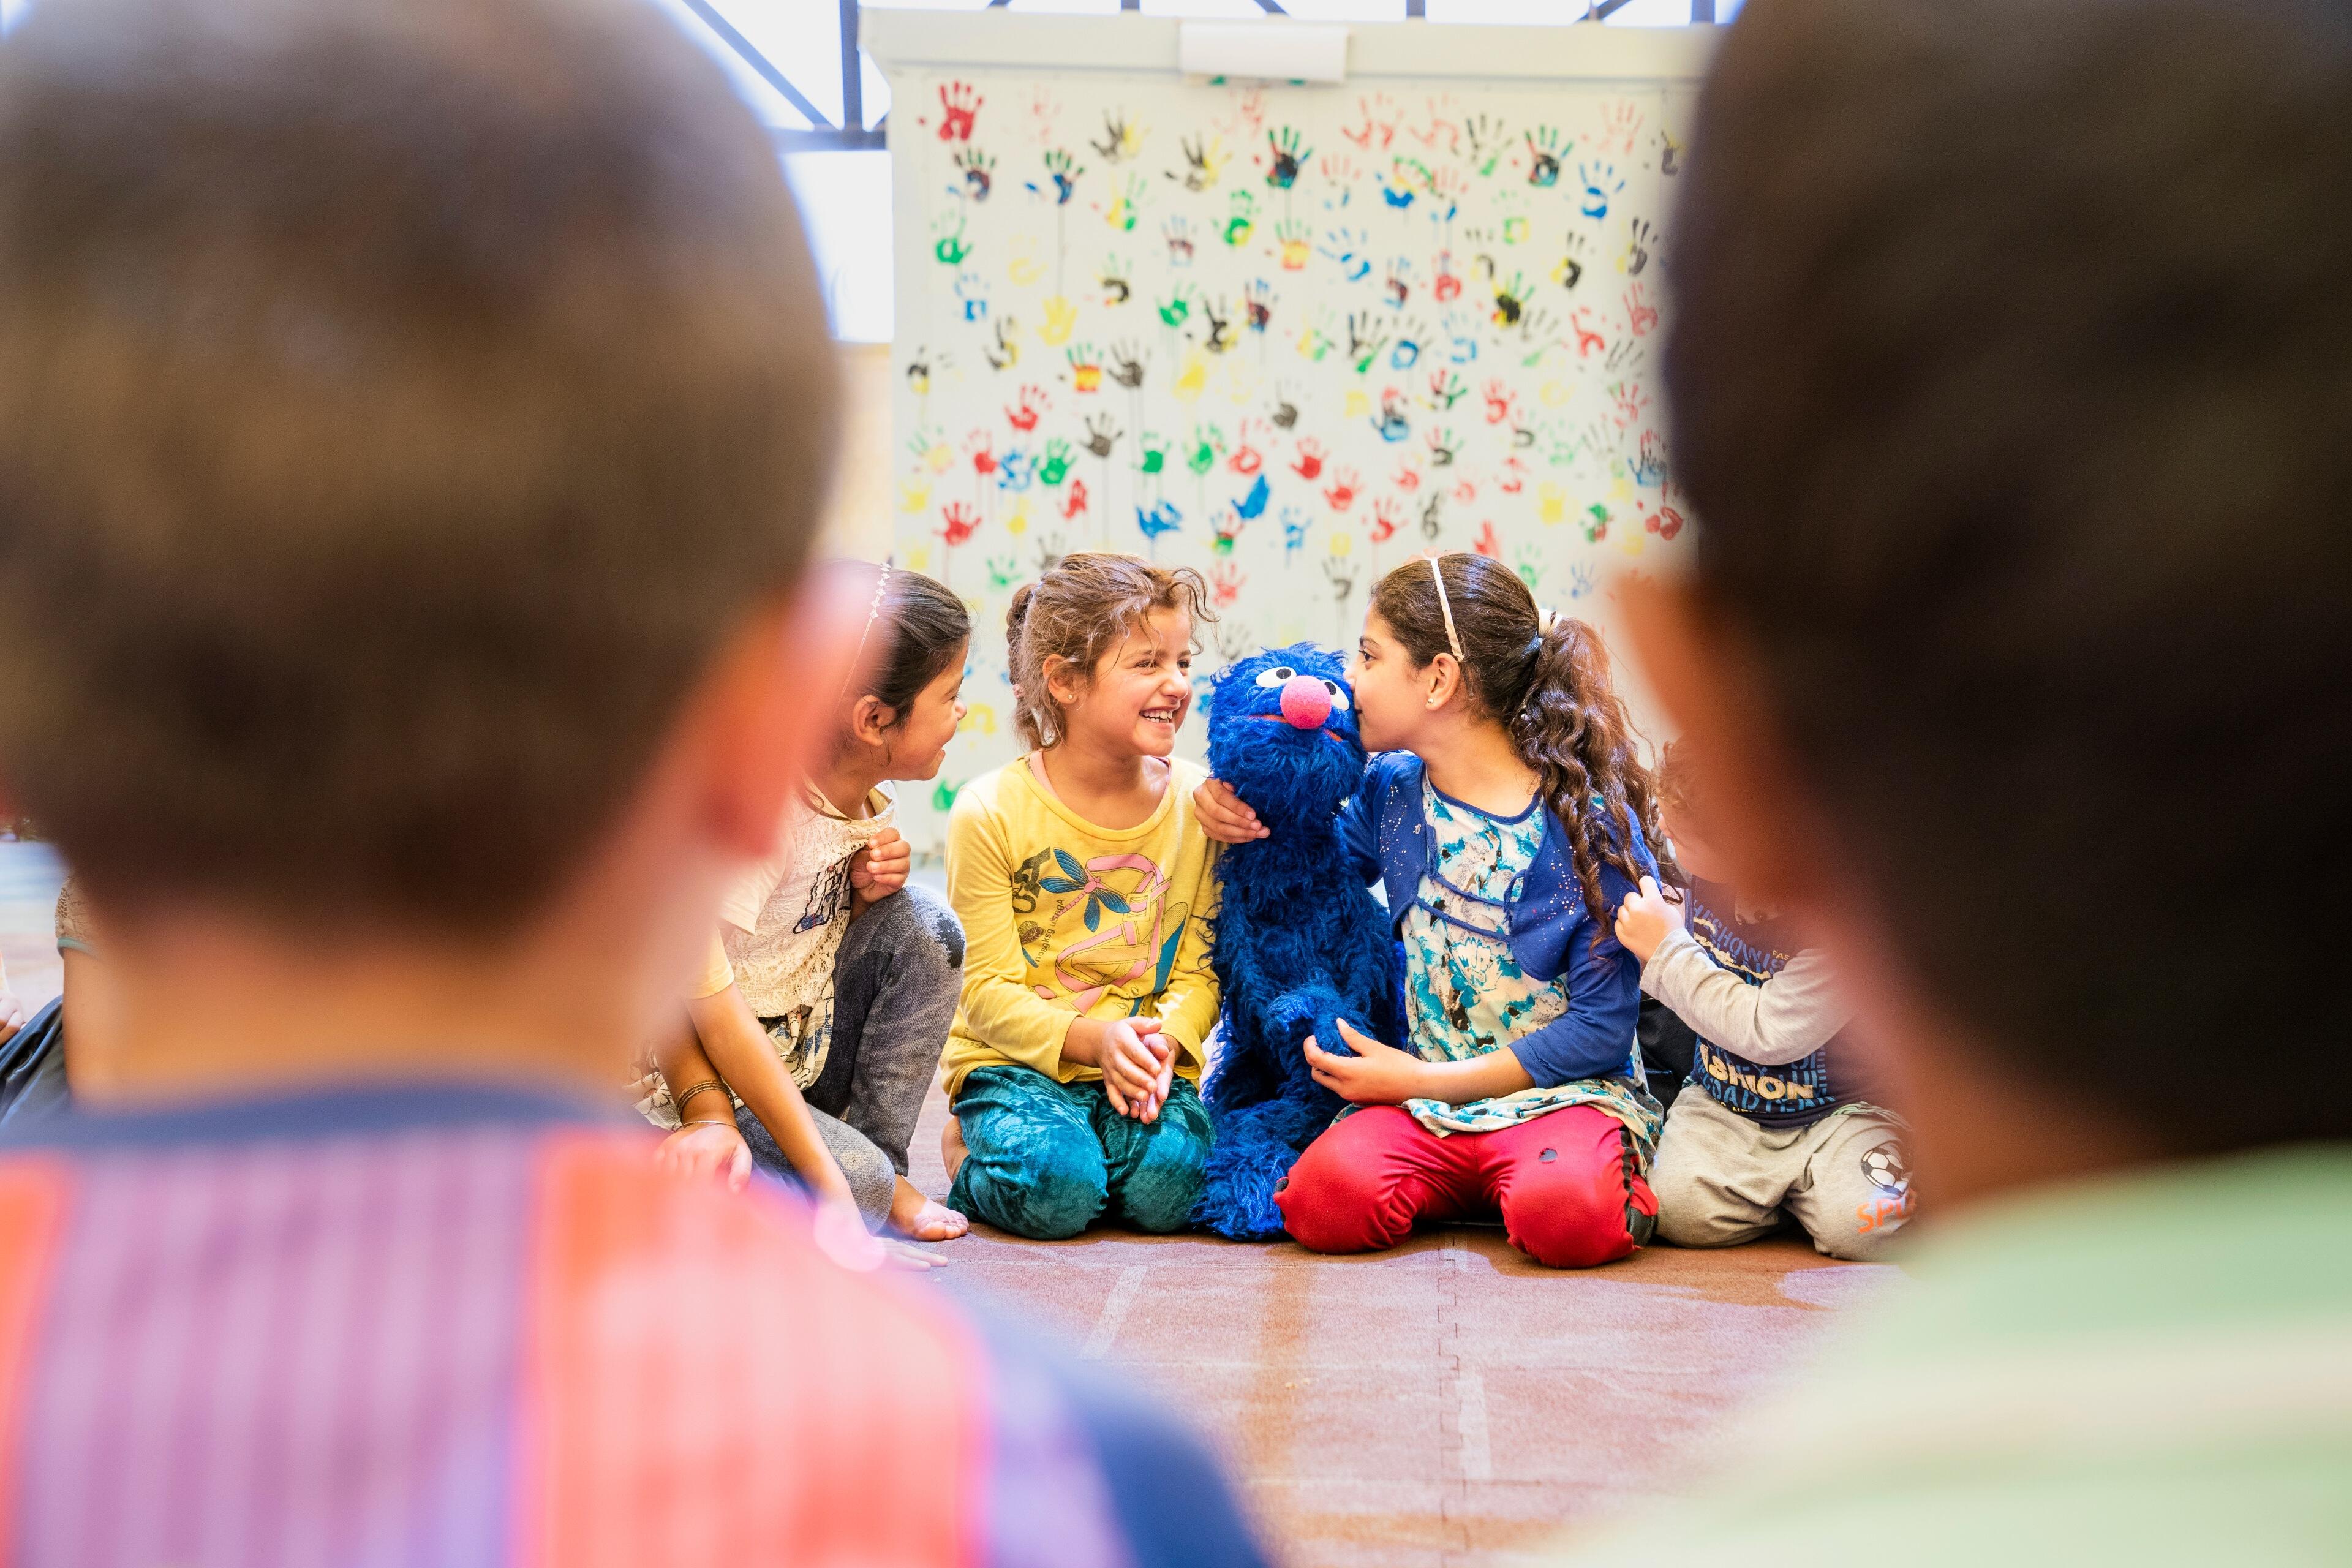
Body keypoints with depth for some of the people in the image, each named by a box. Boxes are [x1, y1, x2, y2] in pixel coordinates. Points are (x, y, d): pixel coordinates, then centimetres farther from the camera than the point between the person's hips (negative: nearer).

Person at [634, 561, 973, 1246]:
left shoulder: (871, 803, 0)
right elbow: (706, 1002, -28)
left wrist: (869, 888, -10)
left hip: (802, 1060, 8)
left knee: (922, 925, -13)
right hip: (698, 1069, -8)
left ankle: (881, 1163, -3)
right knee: (856, 1185, -30)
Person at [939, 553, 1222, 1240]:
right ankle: (969, 1152, 6)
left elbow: (1201, 970, 1)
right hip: (1018, 1060, -2)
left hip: (1144, 1065, 2)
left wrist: (1164, 1038, -20)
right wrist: (1093, 1038, -24)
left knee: (1168, 1184, -27)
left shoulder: (1198, 802, 1)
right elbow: (990, 990, -9)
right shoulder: (992, 810, -10)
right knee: (1054, 1189, -28)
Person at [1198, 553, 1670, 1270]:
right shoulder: (1392, 792, 4)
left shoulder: (1591, 821, -13)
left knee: (1568, 1214, -36)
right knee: (1329, 1197, -28)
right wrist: (1237, 816, 3)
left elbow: (1601, 1027, -12)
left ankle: (1612, 1178, -2)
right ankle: (1473, 1181, 1)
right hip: (1426, 1090, 4)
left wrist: (1428, 1081, -14)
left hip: (1566, 1090, -4)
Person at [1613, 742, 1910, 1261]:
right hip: (1722, 1109, 5)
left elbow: (1768, 1034, -28)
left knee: (1863, 1227, -31)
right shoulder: (1703, 874, -7)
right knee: (1679, 1209, -24)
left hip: (1837, 1113, -4)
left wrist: (1668, 951, -23)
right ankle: (1778, 1187, 8)